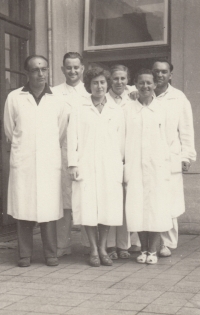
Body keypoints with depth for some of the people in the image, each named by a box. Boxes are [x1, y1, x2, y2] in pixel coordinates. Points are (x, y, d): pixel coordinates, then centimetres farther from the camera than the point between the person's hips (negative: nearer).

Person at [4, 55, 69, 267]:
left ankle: (51, 254, 10)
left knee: (49, 209, 0)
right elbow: (9, 130, 12)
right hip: (22, 162, 0)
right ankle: (24, 254, 11)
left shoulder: (58, 99, 3)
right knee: (23, 209, 0)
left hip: (50, 162, 0)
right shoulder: (14, 98, 2)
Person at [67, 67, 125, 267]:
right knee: (88, 207, -4)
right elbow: (72, 137, 2)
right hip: (86, 166, -1)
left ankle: (103, 249, 13)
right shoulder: (79, 110, 7)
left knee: (108, 207, 0)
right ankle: (94, 250, 8)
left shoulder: (117, 111, 12)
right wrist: (73, 164, -5)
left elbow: (121, 140, 12)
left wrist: (121, 165, 9)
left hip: (110, 166, 2)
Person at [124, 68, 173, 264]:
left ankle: (152, 250, 11)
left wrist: (166, 168, 0)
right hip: (134, 166, 0)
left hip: (156, 167, 0)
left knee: (156, 208, 0)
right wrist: (125, 169, -1)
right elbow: (122, 140, 4)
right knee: (137, 209, 1)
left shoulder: (162, 110, 4)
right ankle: (143, 249, 14)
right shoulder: (128, 110, 5)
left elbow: (165, 140, 4)